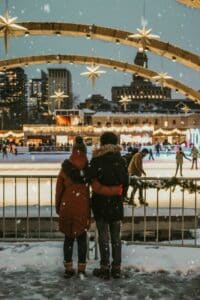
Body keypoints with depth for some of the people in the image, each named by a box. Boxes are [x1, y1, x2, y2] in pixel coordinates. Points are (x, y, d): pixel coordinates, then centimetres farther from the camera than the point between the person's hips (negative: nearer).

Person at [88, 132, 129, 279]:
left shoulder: (96, 160, -9)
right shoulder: (121, 160, 1)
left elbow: (92, 180, -10)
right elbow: (126, 182, 4)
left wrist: (95, 195, 8)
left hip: (100, 202, -3)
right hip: (116, 203, 3)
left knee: (103, 236, 5)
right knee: (116, 236, 11)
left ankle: (105, 268, 10)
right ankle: (116, 268, 16)